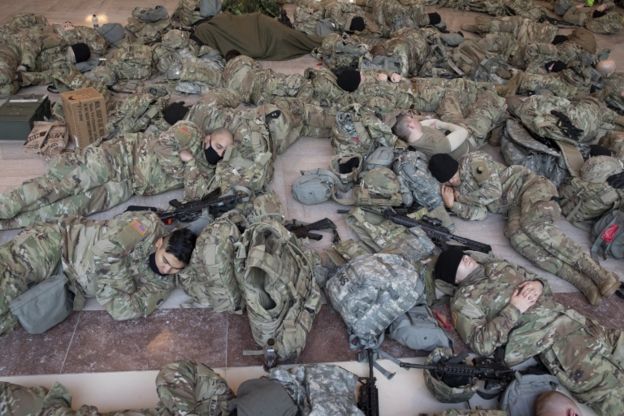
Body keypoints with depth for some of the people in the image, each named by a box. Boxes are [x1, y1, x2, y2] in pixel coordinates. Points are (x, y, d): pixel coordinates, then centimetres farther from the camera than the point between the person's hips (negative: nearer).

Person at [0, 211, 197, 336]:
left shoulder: (163, 282, -6)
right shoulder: (149, 225, -20)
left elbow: (122, 309, -13)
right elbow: (106, 251, -28)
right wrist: (128, 286, -18)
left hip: (71, 287, 4)